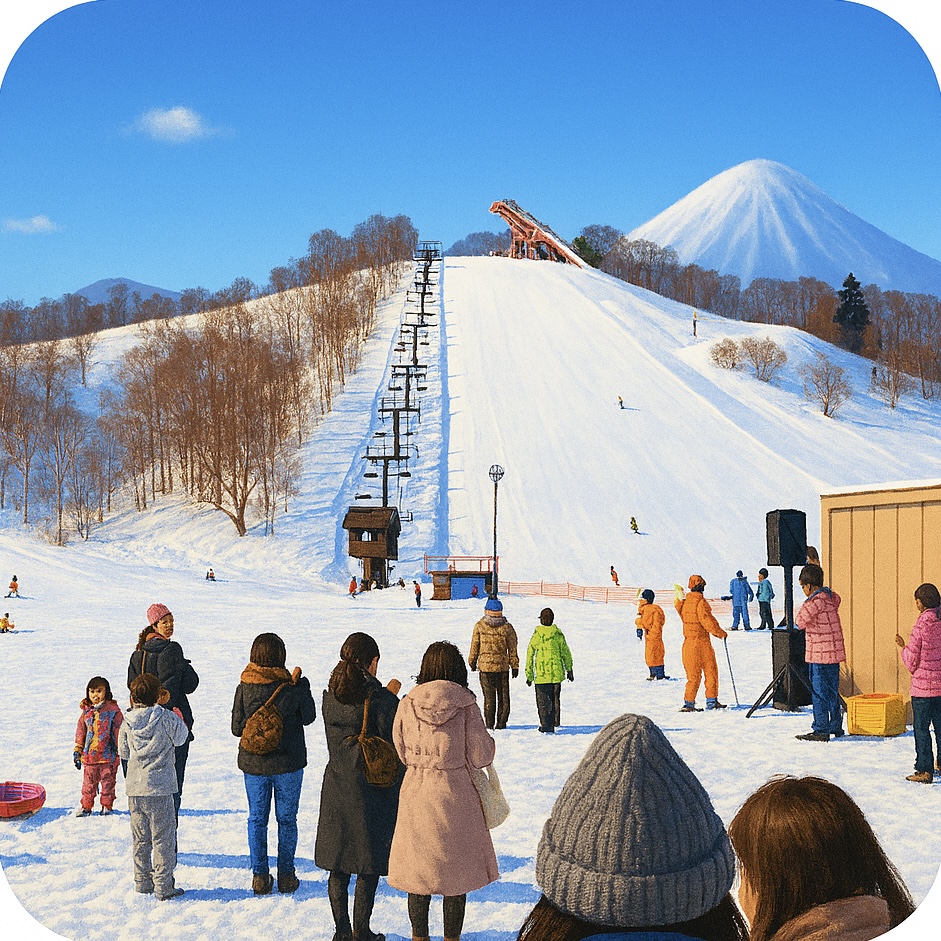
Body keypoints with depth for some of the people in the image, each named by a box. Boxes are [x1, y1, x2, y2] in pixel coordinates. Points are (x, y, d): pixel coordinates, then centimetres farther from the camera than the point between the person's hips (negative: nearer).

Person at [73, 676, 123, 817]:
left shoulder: (113, 710, -4)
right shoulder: (86, 712, 6)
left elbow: (119, 731, -1)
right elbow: (80, 732, 14)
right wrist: (77, 751, 13)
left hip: (108, 755, -3)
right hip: (89, 754, 3)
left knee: (108, 781, 7)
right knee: (88, 782, 6)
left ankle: (107, 805, 19)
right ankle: (86, 806, 17)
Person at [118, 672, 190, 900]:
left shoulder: (127, 722, 0)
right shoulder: (166, 718, -11)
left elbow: (123, 752, 11)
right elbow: (180, 738, 5)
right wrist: (180, 721, 21)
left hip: (134, 788, 4)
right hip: (160, 787, -4)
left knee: (140, 838, 15)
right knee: (163, 838, 2)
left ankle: (143, 882, 22)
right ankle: (163, 886, 4)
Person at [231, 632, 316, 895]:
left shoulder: (244, 688, -8)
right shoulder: (293, 687, -12)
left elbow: (237, 728, -3)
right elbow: (309, 717, 3)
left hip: (253, 763, 1)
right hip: (288, 763, -1)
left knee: (257, 819, 11)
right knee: (286, 819, 10)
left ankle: (260, 876, 13)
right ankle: (286, 876, 14)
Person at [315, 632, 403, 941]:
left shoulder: (330, 696, 1)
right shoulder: (381, 699, -16)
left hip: (336, 789, 5)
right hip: (372, 792, -5)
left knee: (337, 864, 13)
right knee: (369, 867, 6)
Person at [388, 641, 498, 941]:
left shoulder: (407, 704, -6)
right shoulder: (466, 707, -12)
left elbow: (400, 753, 3)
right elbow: (479, 758, -9)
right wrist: (489, 742, 11)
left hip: (416, 793, 2)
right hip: (455, 795, -2)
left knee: (418, 871, 15)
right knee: (456, 871, 12)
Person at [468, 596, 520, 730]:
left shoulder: (479, 626, -5)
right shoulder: (507, 627, -3)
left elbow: (474, 646, 2)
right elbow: (512, 649, 1)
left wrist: (472, 661, 15)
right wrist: (515, 666, 9)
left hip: (485, 666, 0)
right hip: (503, 666, 0)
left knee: (489, 696, 6)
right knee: (503, 696, 10)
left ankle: (489, 723, 5)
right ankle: (501, 722, 10)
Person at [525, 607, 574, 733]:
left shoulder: (536, 635, -5)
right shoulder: (558, 634, 1)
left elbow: (530, 655, -3)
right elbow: (566, 653, 7)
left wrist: (529, 675, 4)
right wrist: (569, 670, 18)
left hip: (541, 675, -3)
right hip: (557, 674, 3)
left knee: (543, 700, 3)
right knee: (555, 700, 14)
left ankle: (546, 725, -5)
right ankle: (553, 725, 19)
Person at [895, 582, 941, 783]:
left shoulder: (921, 625, -14)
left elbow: (911, 662, -10)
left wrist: (903, 647, 8)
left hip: (923, 685, -6)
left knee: (921, 728, 1)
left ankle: (925, 771, 1)